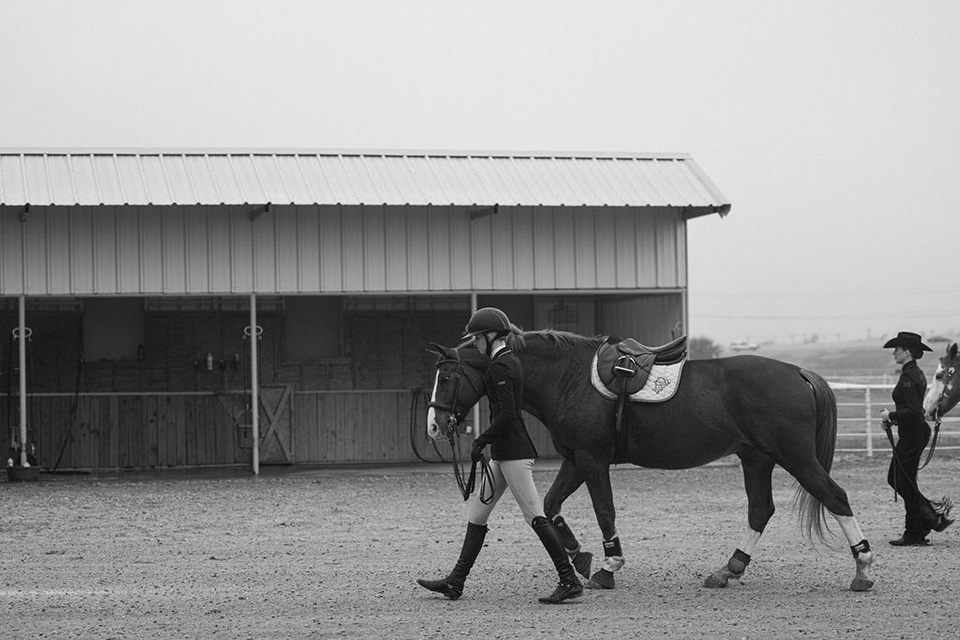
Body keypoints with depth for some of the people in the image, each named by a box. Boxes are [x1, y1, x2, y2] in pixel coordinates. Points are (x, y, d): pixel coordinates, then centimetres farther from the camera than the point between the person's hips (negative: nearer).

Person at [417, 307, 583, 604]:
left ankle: (570, 582, -7)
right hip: (506, 452, 11)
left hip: (512, 451, -11)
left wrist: (481, 441, -14)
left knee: (535, 515, -8)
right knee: (477, 512, 13)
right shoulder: (512, 361, 14)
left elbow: (506, 414, -22)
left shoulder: (499, 367, -16)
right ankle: (455, 582, 17)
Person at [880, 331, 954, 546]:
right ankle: (934, 514, 15)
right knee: (894, 479, 16)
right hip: (917, 431, 10)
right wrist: (893, 417, 12)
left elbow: (913, 410, -27)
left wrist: (890, 416, -15)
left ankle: (913, 536, 6)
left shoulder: (908, 377, -19)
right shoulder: (917, 374, 12)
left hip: (911, 434, -10)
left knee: (905, 483, -1)